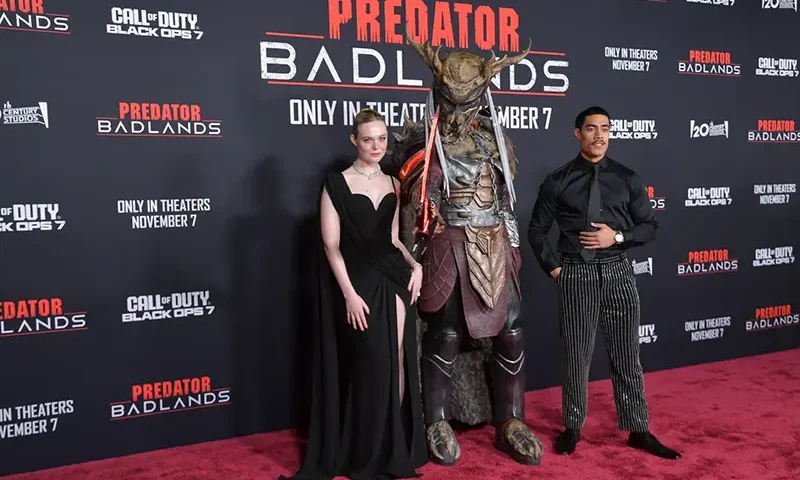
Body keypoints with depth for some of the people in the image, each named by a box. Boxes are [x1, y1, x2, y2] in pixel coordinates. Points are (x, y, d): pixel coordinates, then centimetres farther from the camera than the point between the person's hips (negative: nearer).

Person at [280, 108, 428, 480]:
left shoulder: (393, 185, 11)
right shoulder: (337, 183, -4)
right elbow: (331, 245, -8)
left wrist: (414, 264, 1)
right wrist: (349, 293, -15)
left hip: (394, 281, 5)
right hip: (358, 283, -4)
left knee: (398, 365, 4)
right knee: (372, 367, -2)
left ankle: (396, 449, 21)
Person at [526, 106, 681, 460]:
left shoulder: (627, 179, 5)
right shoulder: (557, 181, 1)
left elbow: (650, 226, 7)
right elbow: (537, 230, 7)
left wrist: (618, 237, -10)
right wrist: (553, 267, -1)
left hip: (617, 272, 2)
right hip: (576, 275, -1)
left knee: (626, 354, 8)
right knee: (577, 354, 7)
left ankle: (638, 429, 22)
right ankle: (572, 426, 23)